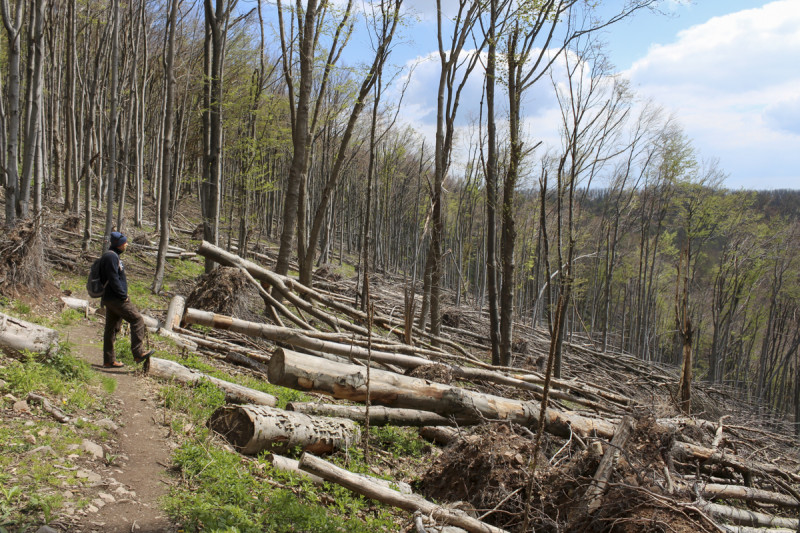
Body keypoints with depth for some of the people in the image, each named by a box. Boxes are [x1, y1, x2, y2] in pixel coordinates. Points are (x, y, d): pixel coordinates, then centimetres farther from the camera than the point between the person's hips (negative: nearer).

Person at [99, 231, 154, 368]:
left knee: (112, 329, 12)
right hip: (115, 299, -11)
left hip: (111, 299, 11)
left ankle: (109, 360, 16)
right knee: (137, 320, -10)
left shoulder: (113, 256, 18)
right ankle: (138, 353, -11)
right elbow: (113, 279, -21)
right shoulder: (111, 256, -15)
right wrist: (123, 295, -17)